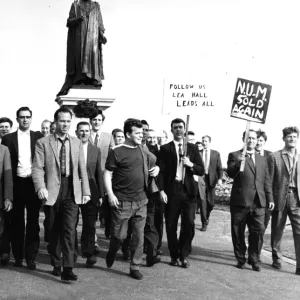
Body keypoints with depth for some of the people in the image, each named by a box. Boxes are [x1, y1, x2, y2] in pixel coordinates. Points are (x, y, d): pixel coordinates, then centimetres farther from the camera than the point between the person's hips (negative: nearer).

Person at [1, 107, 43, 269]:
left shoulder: (38, 136, 5)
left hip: (34, 183, 0)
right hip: (17, 184, 0)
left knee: (33, 222, 5)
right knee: (17, 222, 10)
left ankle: (31, 257, 13)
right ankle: (18, 256, 21)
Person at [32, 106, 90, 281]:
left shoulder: (77, 143, 10)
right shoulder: (43, 143, 2)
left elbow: (82, 169, 10)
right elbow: (38, 168, -4)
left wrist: (86, 191, 5)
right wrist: (40, 187, -19)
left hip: (71, 191, 1)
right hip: (52, 191, 0)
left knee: (69, 229, -8)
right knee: (53, 231, 10)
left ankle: (68, 269, -5)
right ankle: (56, 265, 27)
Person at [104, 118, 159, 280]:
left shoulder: (143, 151, 9)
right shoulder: (116, 152, -7)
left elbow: (154, 162, 27)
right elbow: (107, 175, -7)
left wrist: (156, 169, 5)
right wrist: (110, 195, -16)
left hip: (141, 201, 5)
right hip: (122, 201, -4)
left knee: (138, 236, 6)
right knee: (119, 235, 3)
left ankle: (135, 267, 19)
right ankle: (111, 253, 34)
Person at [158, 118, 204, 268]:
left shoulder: (192, 148, 10)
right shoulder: (165, 148, 5)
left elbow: (201, 171, 6)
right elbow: (161, 171, 0)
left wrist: (191, 164, -13)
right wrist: (161, 190, -10)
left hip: (188, 190, 1)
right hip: (171, 191, -1)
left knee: (189, 224, -5)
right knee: (171, 225, 5)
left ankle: (184, 255, 11)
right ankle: (174, 256, 20)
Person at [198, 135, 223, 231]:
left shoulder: (216, 153, 6)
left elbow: (219, 168, 3)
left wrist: (220, 178, -9)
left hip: (211, 179, 1)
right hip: (200, 179, -1)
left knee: (210, 202, 6)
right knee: (202, 201, -5)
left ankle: (207, 216, 36)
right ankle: (204, 223, 4)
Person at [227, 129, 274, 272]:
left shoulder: (262, 159, 17)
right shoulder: (234, 155, 2)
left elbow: (267, 181, 16)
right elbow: (231, 174, -13)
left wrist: (270, 198, 8)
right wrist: (238, 163, -32)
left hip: (258, 202, 4)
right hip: (240, 201, -3)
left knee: (257, 231, 3)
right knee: (238, 233, 6)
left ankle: (253, 260, 17)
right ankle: (240, 259, 20)